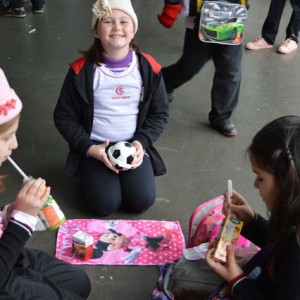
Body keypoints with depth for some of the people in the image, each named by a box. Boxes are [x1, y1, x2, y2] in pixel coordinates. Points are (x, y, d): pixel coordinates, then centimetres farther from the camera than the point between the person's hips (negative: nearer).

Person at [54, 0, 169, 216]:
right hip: (95, 147, -1)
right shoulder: (82, 70, -11)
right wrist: (89, 148, -15)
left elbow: (160, 114, 3)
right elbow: (64, 116, -4)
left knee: (142, 200, -16)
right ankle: (93, 174, 15)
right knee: (105, 204, -18)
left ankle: (124, 174, 16)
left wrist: (141, 142, -13)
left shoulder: (148, 68, -6)